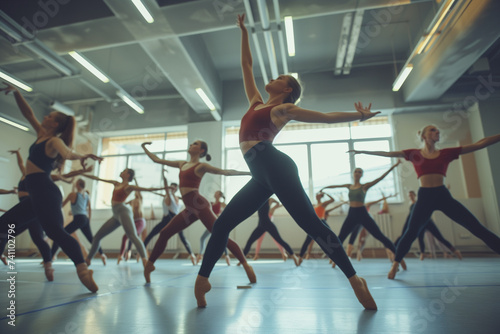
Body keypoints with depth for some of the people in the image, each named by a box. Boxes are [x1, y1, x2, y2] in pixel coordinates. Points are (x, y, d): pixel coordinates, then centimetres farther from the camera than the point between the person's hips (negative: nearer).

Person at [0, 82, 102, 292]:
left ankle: (83, 271, -34)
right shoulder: (42, 135, 17)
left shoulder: (54, 141, -10)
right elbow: (28, 114, 25)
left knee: (55, 231, -25)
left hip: (45, 192, -10)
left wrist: (80, 156, -54)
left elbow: (66, 152, -32)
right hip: (37, 193, 10)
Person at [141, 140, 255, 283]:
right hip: (190, 209, 7)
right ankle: (150, 264, 25)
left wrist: (249, 173, -7)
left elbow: (225, 171, -3)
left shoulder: (201, 166, 1)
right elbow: (157, 160, 29)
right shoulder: (182, 164, 21)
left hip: (199, 205, -7)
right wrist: (145, 148, 35)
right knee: (164, 233, 9)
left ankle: (246, 265, -12)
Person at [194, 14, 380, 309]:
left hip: (275, 167, -7)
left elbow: (326, 117, 10)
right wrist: (244, 31, 40)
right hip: (262, 177, 7)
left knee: (310, 223, -11)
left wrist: (358, 116, 2)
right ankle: (202, 279, 10)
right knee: (222, 224, 3)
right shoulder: (256, 103, 27)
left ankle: (354, 278, -3)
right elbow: (246, 65, 34)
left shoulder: (284, 109, 9)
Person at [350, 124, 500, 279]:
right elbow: (387, 154, 5)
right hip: (424, 197, -2)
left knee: (477, 227, -2)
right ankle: (395, 264, 14)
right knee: (411, 232, 0)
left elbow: (479, 144, 9)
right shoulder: (414, 154, 5)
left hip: (443, 195, 2)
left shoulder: (446, 153, 8)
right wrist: (363, 151, 4)